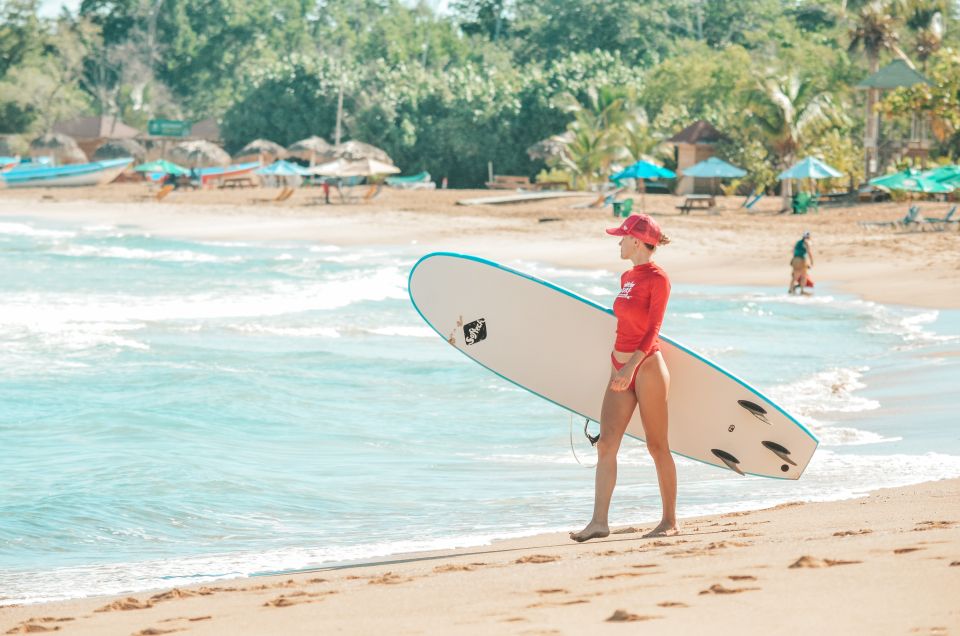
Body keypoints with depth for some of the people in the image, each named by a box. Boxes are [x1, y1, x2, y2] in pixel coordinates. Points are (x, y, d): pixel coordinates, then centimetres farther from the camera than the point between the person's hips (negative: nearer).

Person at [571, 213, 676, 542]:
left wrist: (632, 367, -25)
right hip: (620, 369, 8)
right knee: (606, 443, -3)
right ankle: (599, 521, -7)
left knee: (657, 445, 0)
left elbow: (652, 329, -16)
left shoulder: (657, 278, -11)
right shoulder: (627, 278, 14)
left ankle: (670, 520, 10)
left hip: (647, 367, -8)